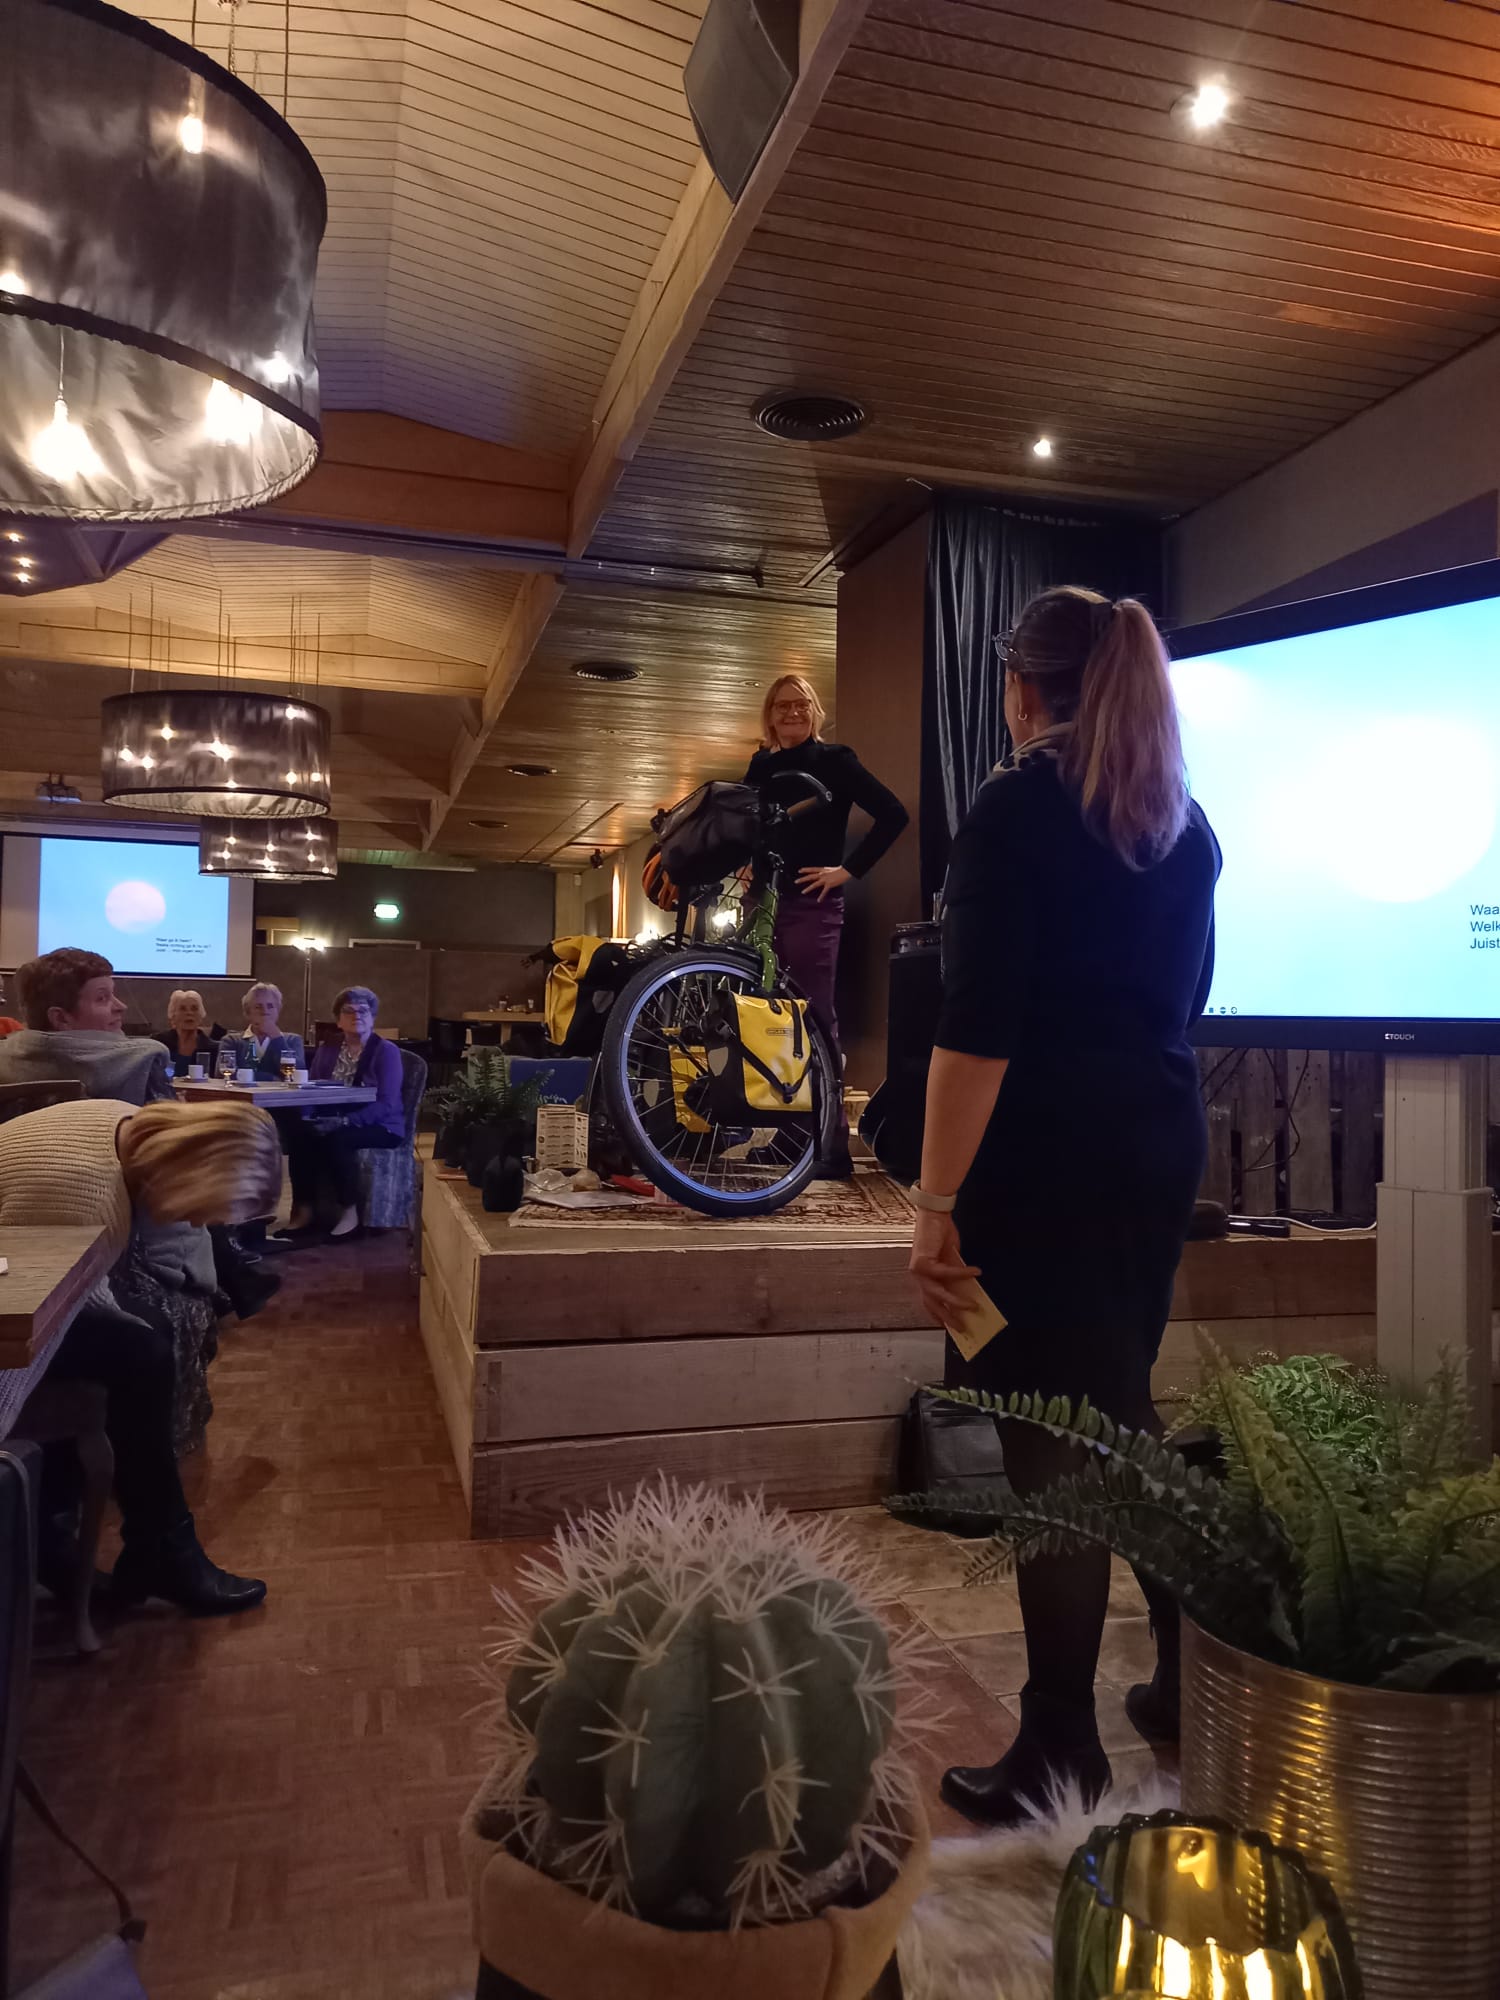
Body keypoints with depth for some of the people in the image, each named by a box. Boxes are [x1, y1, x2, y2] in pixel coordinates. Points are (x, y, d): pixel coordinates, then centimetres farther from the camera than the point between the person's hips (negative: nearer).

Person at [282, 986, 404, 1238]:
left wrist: (347, 1120, -29)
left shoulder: (387, 1051, -5)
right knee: (300, 1134, -26)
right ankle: (304, 1209, -17)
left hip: (380, 1127, -4)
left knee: (336, 1140, -34)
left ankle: (349, 1212, -20)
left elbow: (387, 1104, -16)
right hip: (337, 1124, 5)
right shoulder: (327, 1050, 12)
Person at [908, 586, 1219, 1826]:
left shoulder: (1018, 808, -10)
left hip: (1044, 1153, -7)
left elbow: (979, 1024, -17)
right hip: (1162, 1144, 7)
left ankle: (1061, 1757, 14)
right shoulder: (1186, 825, 10)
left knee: (1051, 1446, 1)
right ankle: (1191, 1677, 33)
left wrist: (936, 1201, -16)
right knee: (1124, 1410, 21)